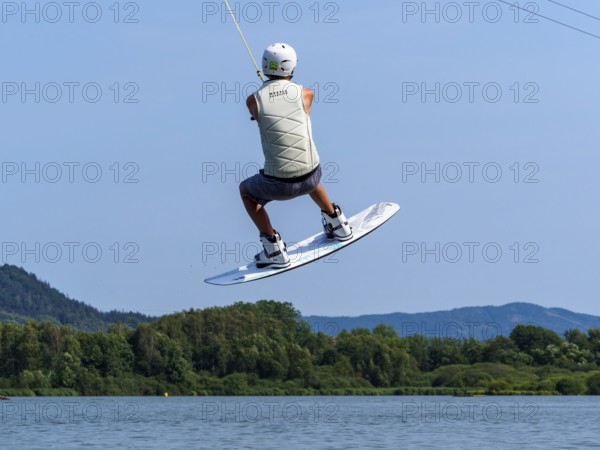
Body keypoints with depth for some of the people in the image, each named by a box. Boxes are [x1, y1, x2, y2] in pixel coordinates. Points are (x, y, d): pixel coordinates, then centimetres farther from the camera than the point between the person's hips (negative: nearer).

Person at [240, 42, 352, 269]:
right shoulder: (305, 93, -1)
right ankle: (337, 224, 51)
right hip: (311, 178, 3)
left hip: (278, 185, -3)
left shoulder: (253, 100, -5)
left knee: (246, 190, 31)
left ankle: (274, 250, 22)